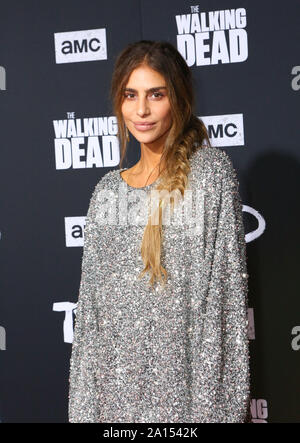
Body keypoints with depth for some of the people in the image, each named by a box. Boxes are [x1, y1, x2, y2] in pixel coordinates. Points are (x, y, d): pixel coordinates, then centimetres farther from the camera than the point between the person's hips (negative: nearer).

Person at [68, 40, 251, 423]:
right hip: (117, 384, 4)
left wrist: (214, 404, -15)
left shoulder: (211, 170, -4)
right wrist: (85, 403, 6)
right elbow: (91, 303, 10)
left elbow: (227, 283, -9)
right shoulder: (108, 190, 10)